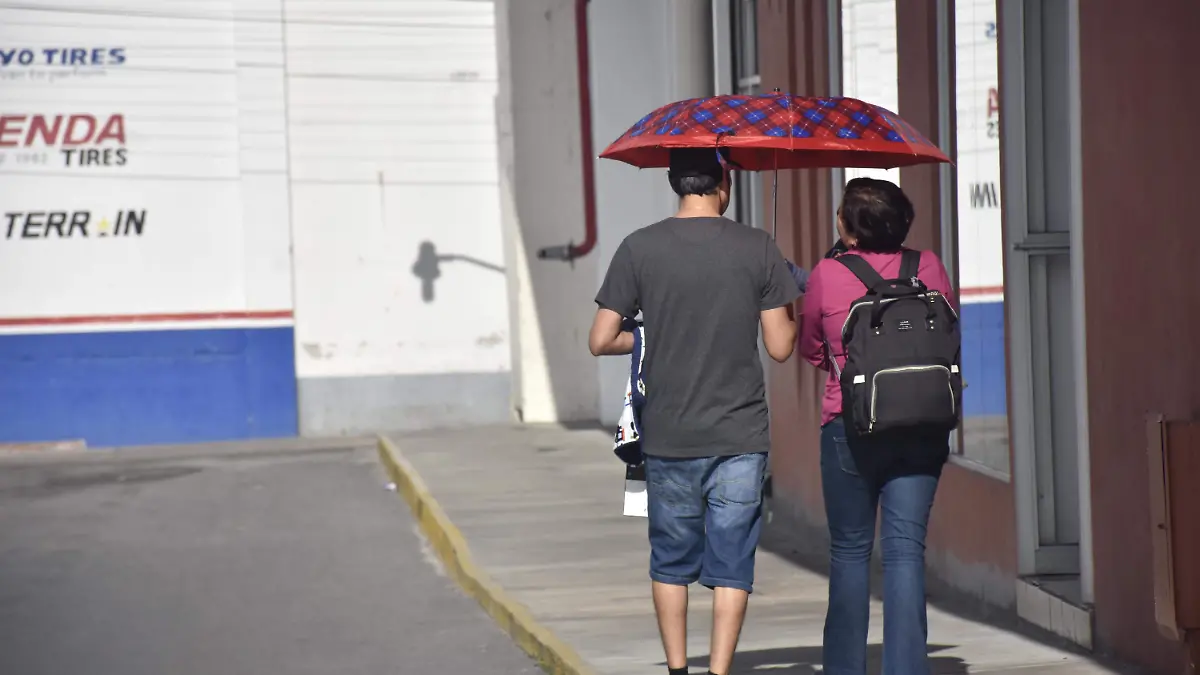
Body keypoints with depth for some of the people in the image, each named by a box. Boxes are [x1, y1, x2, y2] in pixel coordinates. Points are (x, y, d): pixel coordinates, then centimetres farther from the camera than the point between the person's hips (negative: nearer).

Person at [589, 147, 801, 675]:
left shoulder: (639, 248, -2)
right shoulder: (758, 248, -3)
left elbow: (600, 341, -3)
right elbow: (780, 347, -2)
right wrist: (790, 312, 18)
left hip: (668, 438, 1)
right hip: (741, 435, -1)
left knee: (671, 562, 15)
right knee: (731, 565, 3)